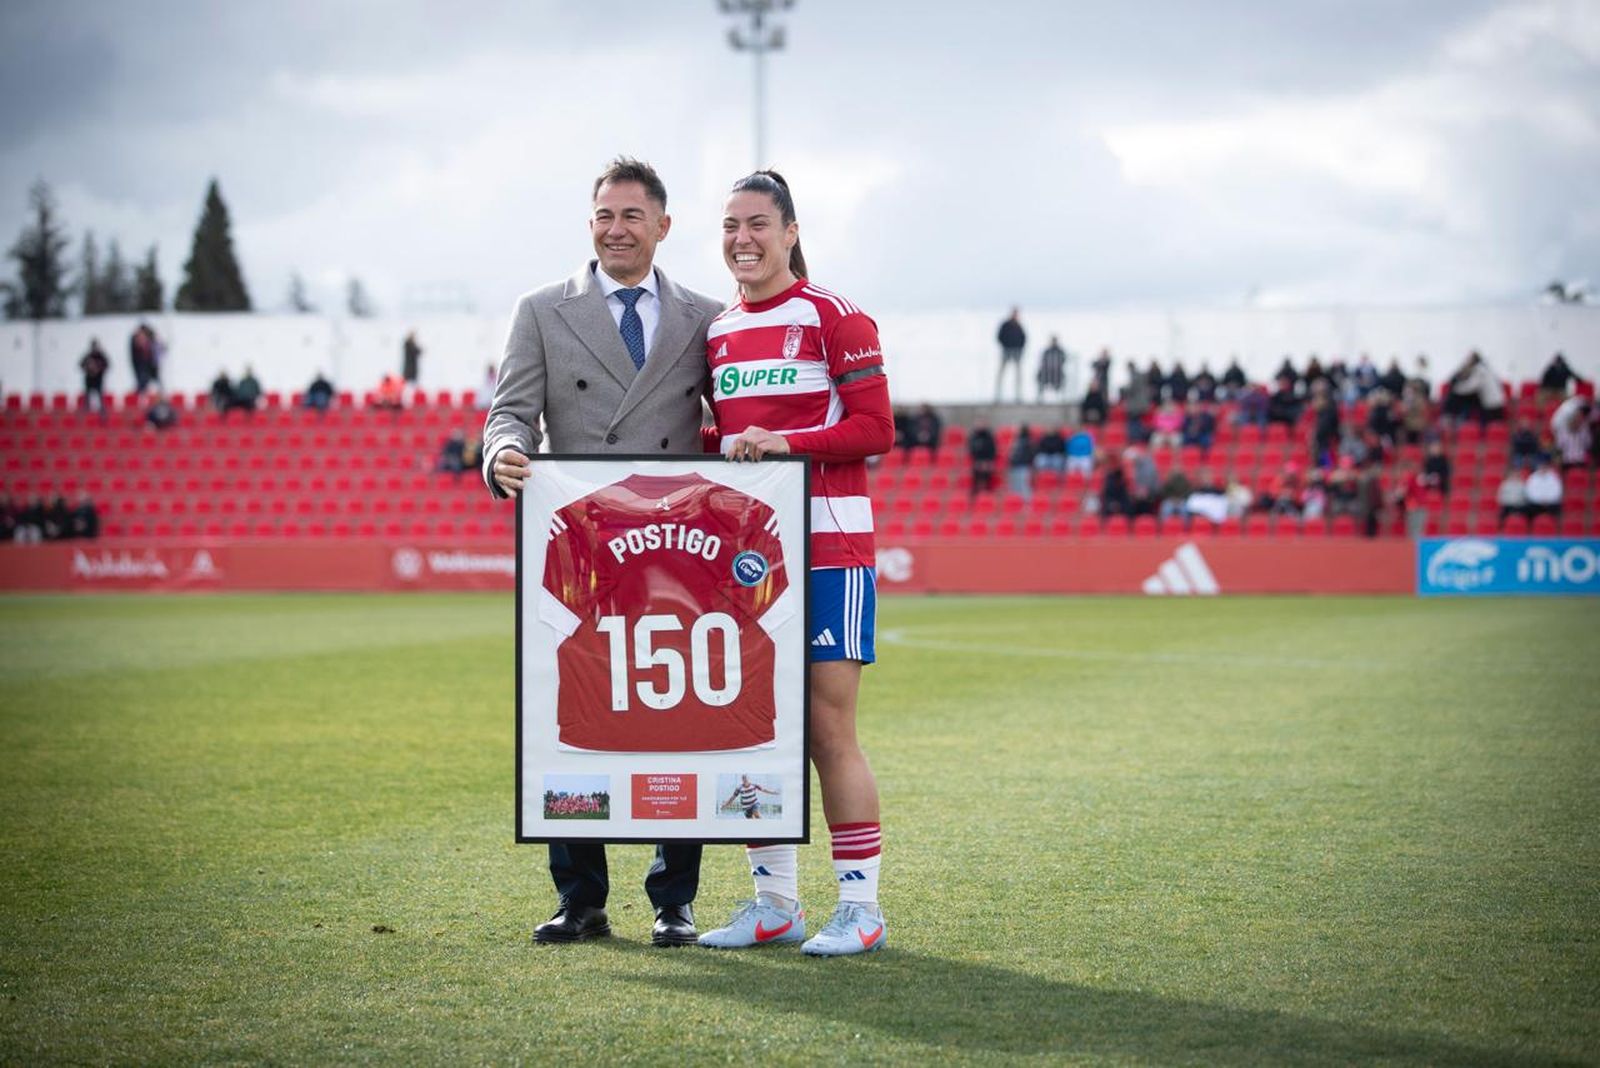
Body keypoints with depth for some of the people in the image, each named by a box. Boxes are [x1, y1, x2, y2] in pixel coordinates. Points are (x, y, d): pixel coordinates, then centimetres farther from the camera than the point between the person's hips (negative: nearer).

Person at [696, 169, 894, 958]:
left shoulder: (833, 318, -5)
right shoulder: (719, 332, 15)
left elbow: (874, 428, -10)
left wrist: (785, 442, -18)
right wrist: (719, 450, 4)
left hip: (826, 545, -6)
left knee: (828, 729, -7)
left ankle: (860, 906, -1)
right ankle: (774, 901, 14)